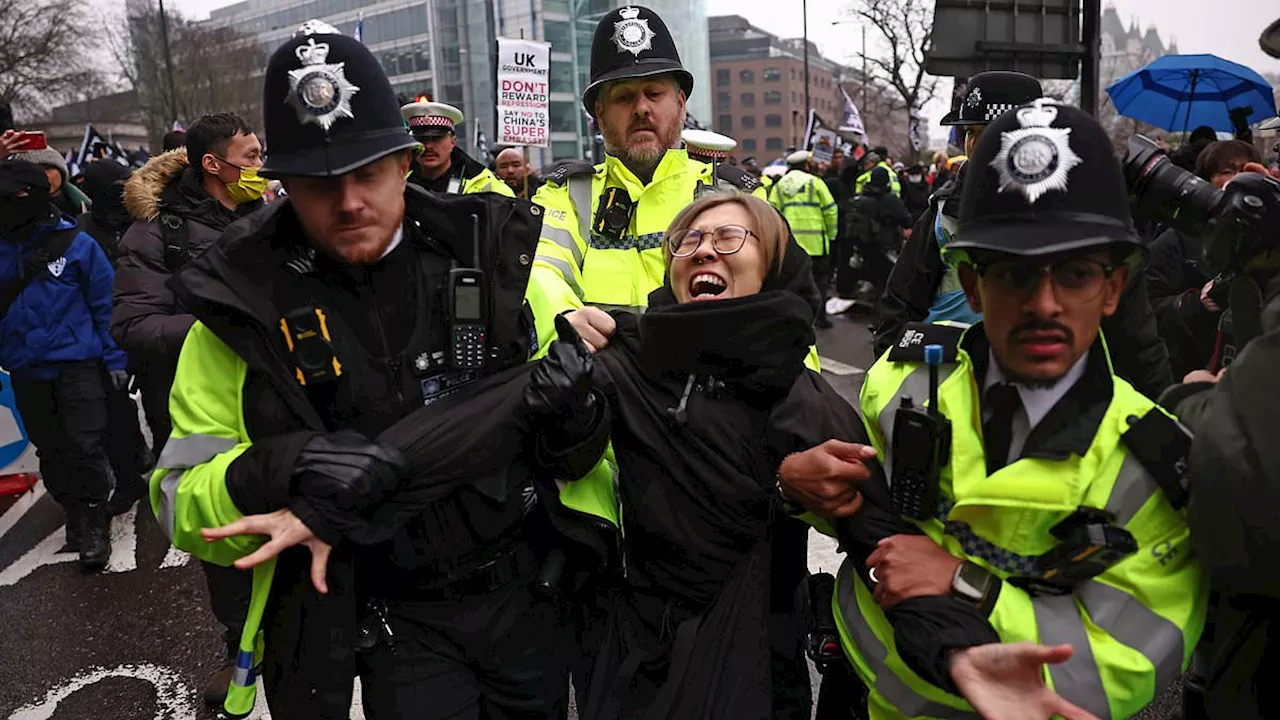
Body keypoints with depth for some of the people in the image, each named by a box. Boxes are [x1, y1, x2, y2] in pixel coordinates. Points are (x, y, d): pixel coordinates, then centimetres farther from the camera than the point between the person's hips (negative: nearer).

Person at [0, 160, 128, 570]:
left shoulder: (76, 243, -7)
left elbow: (105, 304, -3)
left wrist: (114, 357, -5)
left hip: (77, 364, -4)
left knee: (83, 447, -4)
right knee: (51, 452, 15)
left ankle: (94, 525, 12)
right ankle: (76, 515, 32)